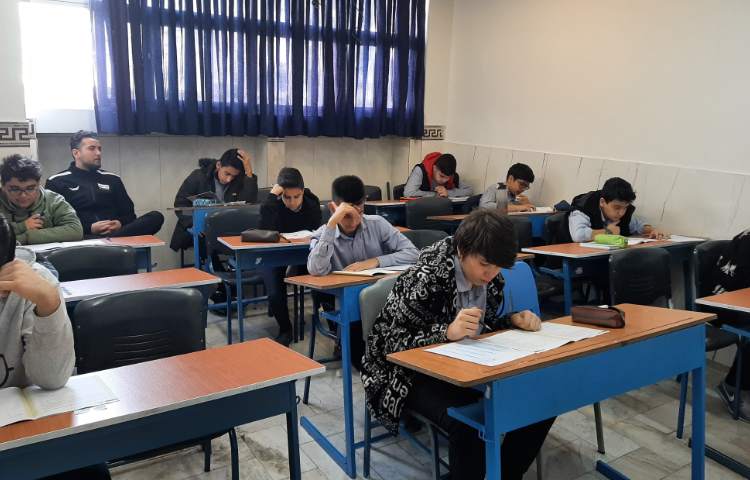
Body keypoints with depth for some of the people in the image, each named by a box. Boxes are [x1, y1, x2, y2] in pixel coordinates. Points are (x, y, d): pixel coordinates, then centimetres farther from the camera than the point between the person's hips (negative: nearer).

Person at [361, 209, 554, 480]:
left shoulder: (491, 278, -4)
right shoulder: (425, 278, -25)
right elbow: (392, 344, -24)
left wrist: (514, 320, -9)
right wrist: (448, 332, -39)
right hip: (417, 373, -7)